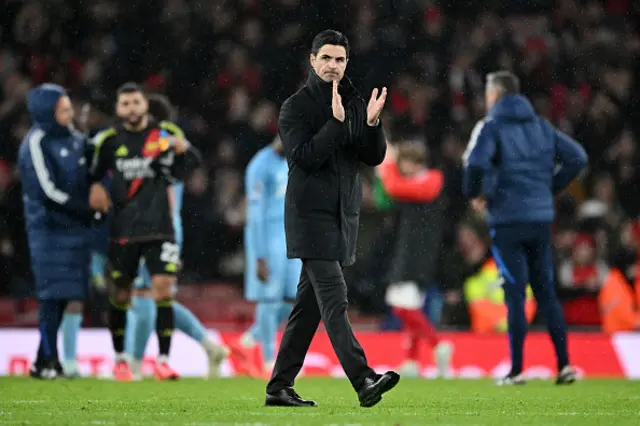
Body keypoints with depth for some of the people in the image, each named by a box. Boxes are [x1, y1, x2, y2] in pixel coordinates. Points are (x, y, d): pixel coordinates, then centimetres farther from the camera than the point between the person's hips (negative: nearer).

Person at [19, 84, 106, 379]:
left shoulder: (74, 139, 10)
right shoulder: (36, 144, -11)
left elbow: (87, 177, 21)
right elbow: (49, 192, -14)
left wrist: (97, 193, -1)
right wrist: (89, 208, -9)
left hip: (76, 227, 7)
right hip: (50, 229, -7)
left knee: (68, 295, 6)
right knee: (54, 294, -7)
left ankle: (44, 361, 13)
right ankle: (48, 362, -1)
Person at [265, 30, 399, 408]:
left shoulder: (356, 104, 12)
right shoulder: (296, 107, -3)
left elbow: (375, 157, 5)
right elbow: (305, 156, -15)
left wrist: (372, 124, -13)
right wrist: (336, 122, -23)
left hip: (344, 217, 6)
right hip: (311, 216, -6)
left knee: (310, 303, 9)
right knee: (334, 300, -15)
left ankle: (280, 386, 15)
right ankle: (364, 380, -26)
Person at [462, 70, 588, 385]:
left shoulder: (491, 126, -6)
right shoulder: (541, 126, 11)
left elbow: (476, 162, -23)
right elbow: (577, 158, 8)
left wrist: (474, 194, -5)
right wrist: (551, 188, 14)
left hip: (507, 220, -5)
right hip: (541, 218, 5)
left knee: (514, 295, -2)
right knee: (546, 292, 11)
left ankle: (516, 370, 0)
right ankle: (564, 365, 5)